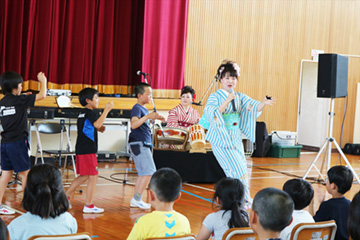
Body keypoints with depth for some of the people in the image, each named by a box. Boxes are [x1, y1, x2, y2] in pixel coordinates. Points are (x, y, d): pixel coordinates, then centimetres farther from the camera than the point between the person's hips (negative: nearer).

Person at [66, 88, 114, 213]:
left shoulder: (82, 113, 18)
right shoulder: (89, 112, -12)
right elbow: (97, 124, -30)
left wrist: (99, 128, 14)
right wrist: (106, 110, -25)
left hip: (81, 149, 10)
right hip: (88, 150, -10)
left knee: (84, 176, 18)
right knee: (93, 177, -4)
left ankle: (65, 196, 21)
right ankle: (88, 206, -1)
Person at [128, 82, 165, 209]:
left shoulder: (144, 109, 16)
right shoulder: (137, 108, -13)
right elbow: (134, 124, -30)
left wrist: (155, 117, 24)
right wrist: (148, 116, -37)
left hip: (144, 145, 10)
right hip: (138, 144, -10)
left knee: (143, 173, 13)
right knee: (149, 172, -12)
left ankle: (136, 200, 17)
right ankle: (137, 199, -8)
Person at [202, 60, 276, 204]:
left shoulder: (240, 97, 10)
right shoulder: (215, 97, -5)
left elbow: (254, 107, -2)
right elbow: (213, 115, -20)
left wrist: (264, 103, -23)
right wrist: (227, 100, -23)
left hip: (236, 138, 6)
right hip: (221, 138, -6)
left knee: (241, 169, 6)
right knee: (237, 169, -12)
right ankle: (245, 199, -2)